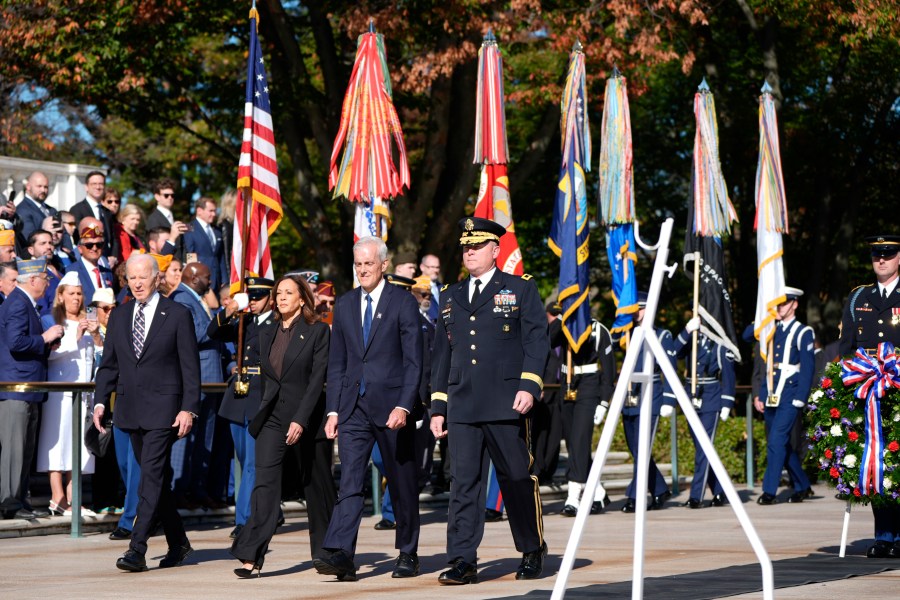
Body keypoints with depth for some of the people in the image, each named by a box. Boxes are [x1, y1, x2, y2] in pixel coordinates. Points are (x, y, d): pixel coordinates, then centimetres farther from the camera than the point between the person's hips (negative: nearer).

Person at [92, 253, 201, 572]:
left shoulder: (178, 315, -2)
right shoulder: (119, 317, 12)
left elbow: (190, 366, -4)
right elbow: (108, 364, 14)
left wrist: (189, 408, -11)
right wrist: (100, 401, 2)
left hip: (163, 410, -6)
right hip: (131, 410, 6)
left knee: (152, 476, -13)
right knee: (156, 478, 12)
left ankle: (138, 548, -17)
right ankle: (178, 543, 23)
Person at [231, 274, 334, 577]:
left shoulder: (318, 331, -6)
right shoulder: (267, 333, 11)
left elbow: (317, 379, -12)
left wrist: (300, 420, -19)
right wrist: (262, 412, 13)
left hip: (308, 419, -4)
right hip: (273, 418, 4)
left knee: (316, 485, 8)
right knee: (265, 483, -9)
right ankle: (251, 556, -16)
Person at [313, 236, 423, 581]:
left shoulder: (403, 303, -2)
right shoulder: (344, 305, 11)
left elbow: (413, 362, -6)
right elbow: (336, 364, 13)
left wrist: (403, 406, -16)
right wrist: (333, 410, 5)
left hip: (391, 406, -3)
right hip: (354, 407, 3)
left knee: (402, 484, 7)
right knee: (349, 482, -8)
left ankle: (408, 555, 19)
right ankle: (339, 554, -17)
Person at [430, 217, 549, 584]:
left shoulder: (521, 289, 5)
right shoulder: (450, 297, 17)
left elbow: (537, 341, -2)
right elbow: (442, 354, 18)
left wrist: (529, 386, -14)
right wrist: (437, 407, 13)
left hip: (506, 403, -3)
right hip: (462, 408, 3)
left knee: (517, 479, 4)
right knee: (463, 483, -3)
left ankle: (533, 553, 19)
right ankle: (462, 561, -3)